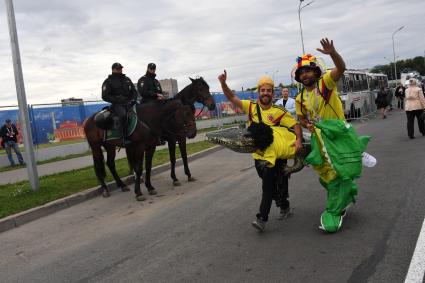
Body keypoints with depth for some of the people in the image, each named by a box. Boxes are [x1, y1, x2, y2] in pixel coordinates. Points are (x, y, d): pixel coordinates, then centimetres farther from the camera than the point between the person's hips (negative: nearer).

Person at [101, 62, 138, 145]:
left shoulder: (127, 79, 20)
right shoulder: (108, 81, 4)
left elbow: (134, 91, 23)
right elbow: (105, 96, -3)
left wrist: (133, 99, 2)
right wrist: (117, 100, -13)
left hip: (129, 103, 5)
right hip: (117, 105, -5)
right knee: (123, 114, -36)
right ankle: (124, 138, -36)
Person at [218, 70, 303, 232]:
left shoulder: (279, 112, -7)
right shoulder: (251, 107, 1)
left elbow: (296, 125, -5)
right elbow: (232, 98, -3)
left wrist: (298, 139, -23)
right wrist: (223, 83, -17)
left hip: (275, 154, -4)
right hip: (258, 154, 4)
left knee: (268, 184, -8)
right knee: (270, 183, 15)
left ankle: (262, 218, -4)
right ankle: (284, 206, 39)